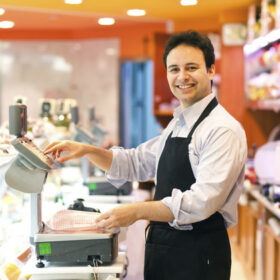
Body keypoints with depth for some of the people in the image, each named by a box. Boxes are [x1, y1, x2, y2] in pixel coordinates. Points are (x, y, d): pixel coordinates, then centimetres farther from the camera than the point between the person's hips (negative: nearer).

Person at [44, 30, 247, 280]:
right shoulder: (177, 126, 13)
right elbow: (138, 162, 20)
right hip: (163, 248, 8)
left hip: (198, 255, -8)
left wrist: (139, 211, -28)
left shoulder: (224, 130, -16)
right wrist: (88, 151, 6)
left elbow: (203, 201, -25)